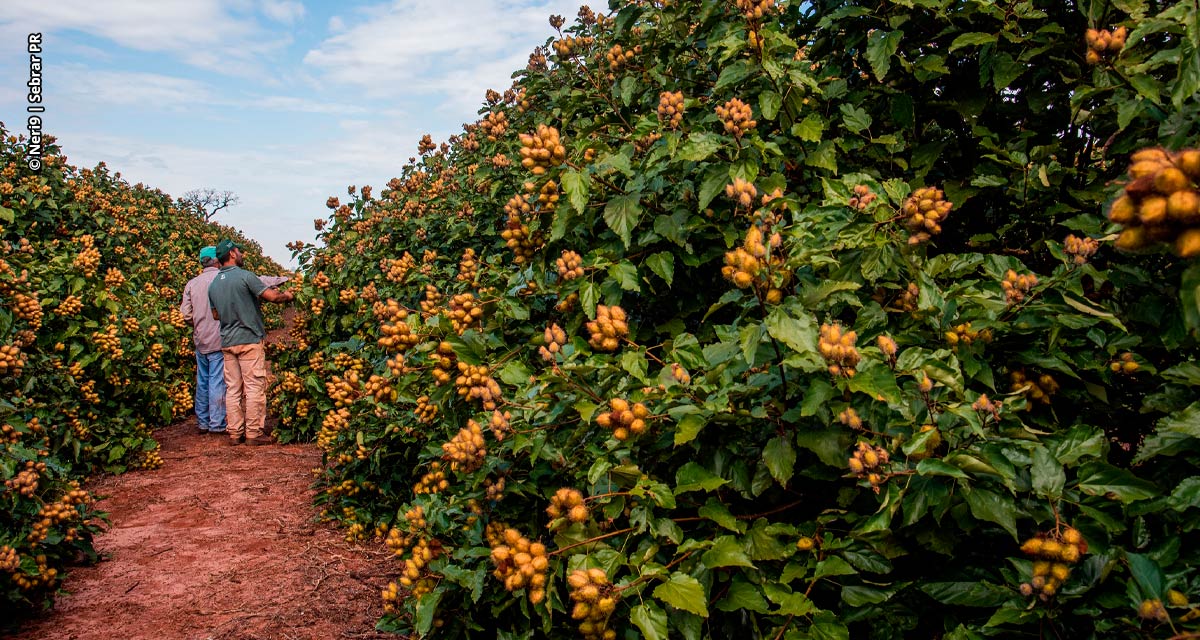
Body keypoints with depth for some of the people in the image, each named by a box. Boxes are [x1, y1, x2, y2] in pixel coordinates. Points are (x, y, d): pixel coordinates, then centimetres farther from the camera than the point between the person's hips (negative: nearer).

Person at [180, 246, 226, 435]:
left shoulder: (192, 283, 5)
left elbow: (186, 314, 4)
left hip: (200, 340, 5)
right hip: (219, 339, -5)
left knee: (202, 382, 14)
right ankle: (217, 424, 1)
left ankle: (202, 423, 21)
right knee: (218, 382, -2)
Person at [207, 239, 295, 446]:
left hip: (227, 342, 7)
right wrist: (287, 296, 3)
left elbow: (216, 315, 19)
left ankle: (234, 433, 13)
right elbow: (272, 296, -16)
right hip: (249, 339, -7)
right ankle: (253, 433, 1)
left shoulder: (213, 284, 11)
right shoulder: (245, 276, -11)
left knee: (233, 388, 10)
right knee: (254, 387, -1)